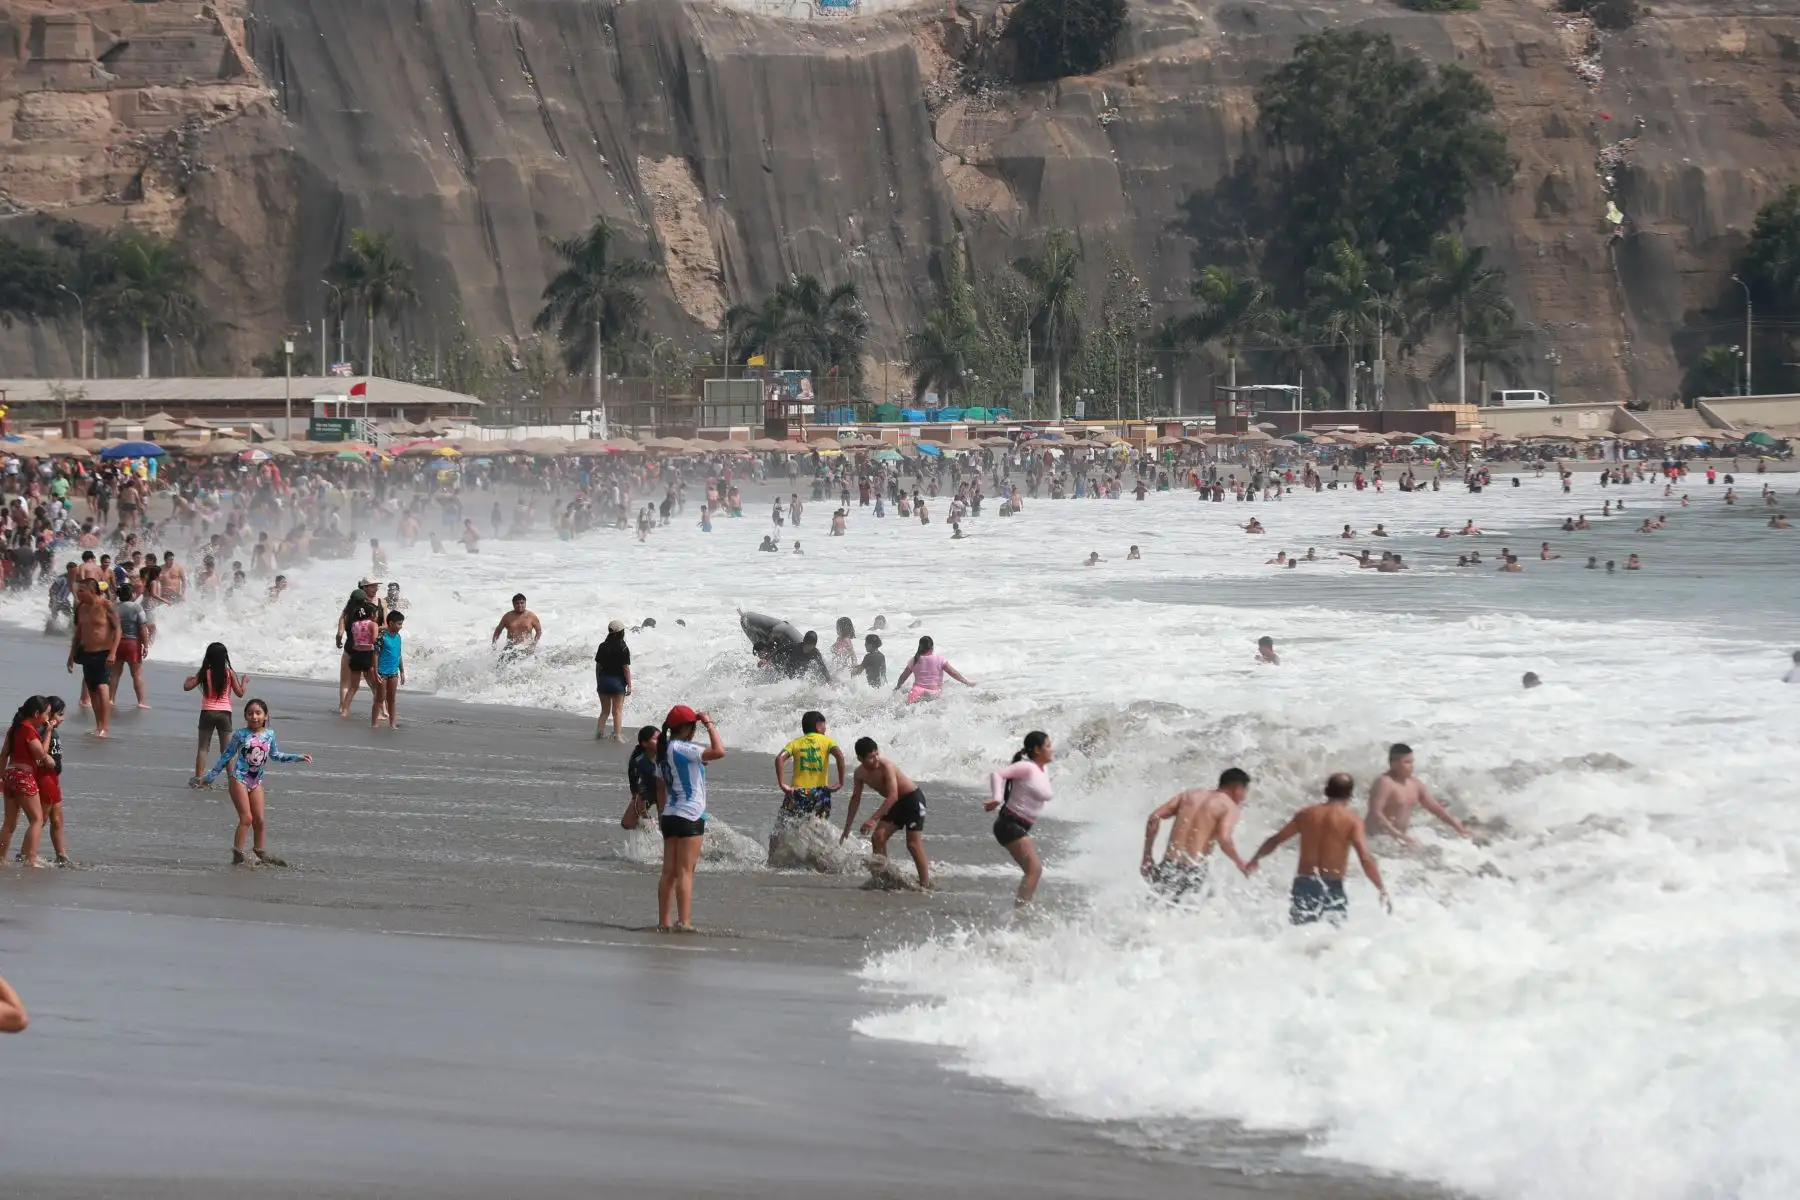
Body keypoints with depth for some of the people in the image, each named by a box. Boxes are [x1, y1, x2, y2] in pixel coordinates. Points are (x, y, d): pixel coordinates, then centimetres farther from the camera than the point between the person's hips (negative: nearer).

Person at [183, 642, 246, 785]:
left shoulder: (204, 673, -4)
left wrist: (189, 679, 18)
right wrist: (244, 681, 14)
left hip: (207, 713, 0)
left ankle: (197, 778, 4)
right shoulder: (230, 673, -5)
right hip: (224, 713, 0)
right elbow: (239, 693, -4)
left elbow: (187, 687, -4)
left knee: (202, 748, 8)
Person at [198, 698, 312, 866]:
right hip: (239, 778, -5)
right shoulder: (241, 735, -7)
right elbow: (226, 756, 1)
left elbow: (275, 755, 21)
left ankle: (260, 853, 21)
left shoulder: (269, 735, 4)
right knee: (246, 818, -11)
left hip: (256, 781, 5)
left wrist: (297, 757, 20)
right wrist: (210, 776, 5)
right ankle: (238, 856, -6)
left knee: (260, 820, 6)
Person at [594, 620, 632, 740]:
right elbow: (626, 668, -12)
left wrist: (598, 683, 15)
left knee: (605, 710, 16)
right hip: (617, 682, -4)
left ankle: (599, 732, 6)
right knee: (617, 710, 4)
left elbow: (598, 666, 5)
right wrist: (629, 685, -7)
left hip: (603, 680, 4)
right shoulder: (623, 649, -11)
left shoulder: (603, 646, 2)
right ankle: (617, 735, 1)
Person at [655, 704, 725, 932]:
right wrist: (709, 725, -14)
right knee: (685, 871, -9)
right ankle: (684, 922, -12)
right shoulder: (683, 749, -15)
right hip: (690, 817, -9)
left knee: (669, 872, 8)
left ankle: (664, 921, 8)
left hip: (670, 816, 9)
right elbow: (719, 752, -25)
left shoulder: (664, 751, 13)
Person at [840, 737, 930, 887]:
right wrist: (846, 829, 9)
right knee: (877, 838, -4)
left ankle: (925, 883, -10)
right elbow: (855, 799, 8)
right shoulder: (860, 773, -5)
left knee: (913, 844, -13)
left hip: (913, 798, -7)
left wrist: (873, 819, -39)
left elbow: (893, 796, -34)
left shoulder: (885, 766, -28)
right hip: (895, 804, 7)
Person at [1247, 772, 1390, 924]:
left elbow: (1275, 840, 16)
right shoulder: (1352, 820, -7)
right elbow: (1366, 859, -16)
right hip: (1332, 888, -4)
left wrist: (1255, 860, 31)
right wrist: (1383, 890, -12)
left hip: (1303, 884, 4)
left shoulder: (1306, 814, 7)